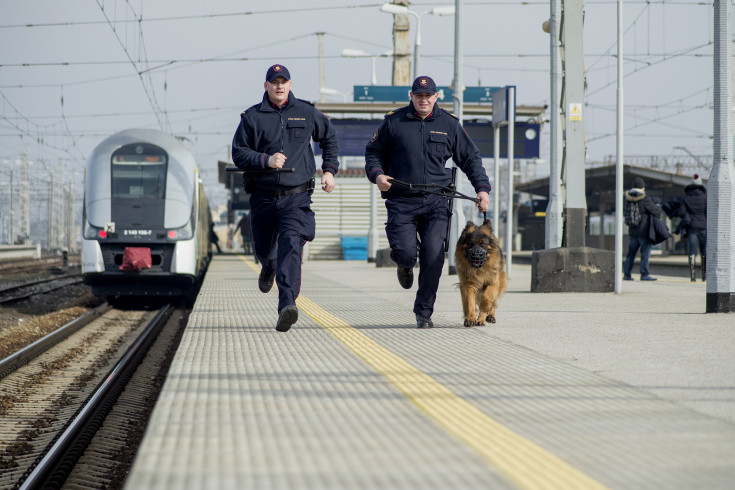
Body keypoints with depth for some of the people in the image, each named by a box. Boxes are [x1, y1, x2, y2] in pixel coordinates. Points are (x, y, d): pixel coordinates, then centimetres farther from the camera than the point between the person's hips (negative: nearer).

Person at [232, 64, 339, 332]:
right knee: (264, 248, 15)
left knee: (291, 243, -22)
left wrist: (329, 169, 14)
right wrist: (266, 160, -17)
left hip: (297, 197, -1)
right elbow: (239, 153, -1)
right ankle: (269, 266, 54)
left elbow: (329, 137, 21)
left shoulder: (307, 113, 5)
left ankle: (287, 304, -31)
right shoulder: (252, 117, 1)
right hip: (263, 197, 1)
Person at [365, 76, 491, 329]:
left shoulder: (449, 124, 10)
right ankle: (405, 266, 27)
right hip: (402, 201, -1)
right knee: (404, 252, -14)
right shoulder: (393, 122, 6)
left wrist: (482, 188, 5)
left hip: (436, 201, 1)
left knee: (433, 256, -10)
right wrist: (377, 175, -6)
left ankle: (424, 312, 3)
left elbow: (470, 158, 16)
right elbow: (373, 152, 14)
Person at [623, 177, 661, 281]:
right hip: (644, 231, -6)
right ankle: (644, 274, -4)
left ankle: (626, 274, 11)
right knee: (645, 253, -1)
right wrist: (659, 207, 13)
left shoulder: (628, 199, 4)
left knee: (631, 253, 11)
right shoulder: (645, 199, -14)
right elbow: (656, 212, -11)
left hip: (632, 231, 6)